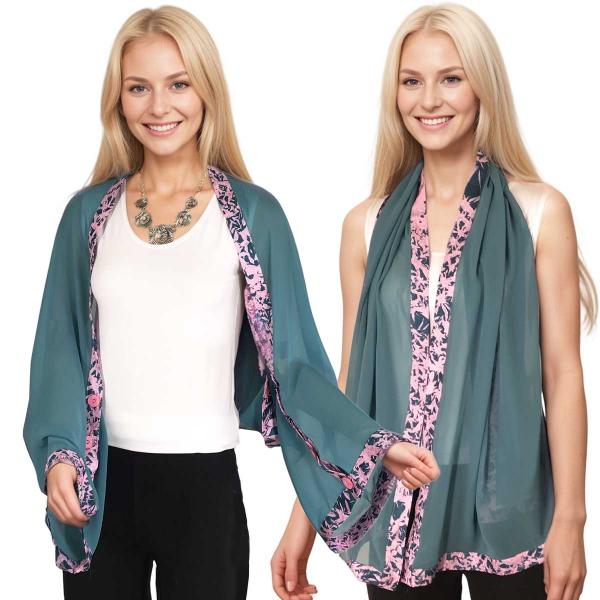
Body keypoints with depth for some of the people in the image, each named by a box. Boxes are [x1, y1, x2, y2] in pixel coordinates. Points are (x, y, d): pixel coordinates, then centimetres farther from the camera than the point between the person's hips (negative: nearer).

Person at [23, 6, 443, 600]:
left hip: (205, 484, -2)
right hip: (98, 484, 2)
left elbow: (290, 357, -1)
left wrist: (372, 443, -13)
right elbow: (60, 347, 5)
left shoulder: (253, 213, -1)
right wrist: (58, 452, -11)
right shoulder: (89, 213, 5)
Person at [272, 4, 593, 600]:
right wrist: (305, 514, 6)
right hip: (396, 507, 2)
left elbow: (562, 373, -3)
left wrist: (569, 518, -8)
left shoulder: (540, 212, -3)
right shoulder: (367, 225, 5)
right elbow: (350, 381, 8)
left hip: (505, 505, -2)